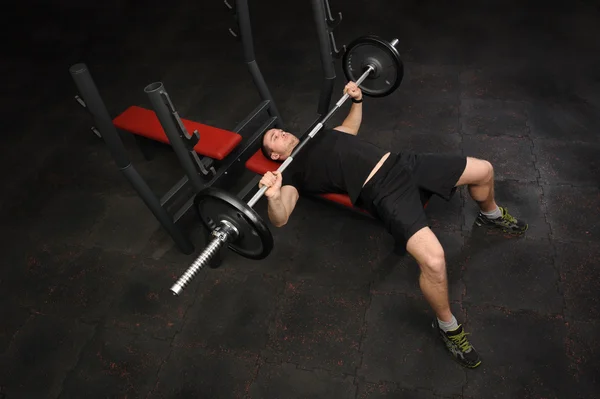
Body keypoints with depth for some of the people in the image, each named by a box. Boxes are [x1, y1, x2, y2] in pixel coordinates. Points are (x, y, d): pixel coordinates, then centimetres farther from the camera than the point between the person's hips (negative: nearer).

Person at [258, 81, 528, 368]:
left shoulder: (319, 135, 27)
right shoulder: (293, 171, 2)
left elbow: (351, 127, 45)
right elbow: (280, 218, -13)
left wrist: (357, 99, 28)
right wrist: (273, 195, -35)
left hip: (400, 163, 8)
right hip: (382, 191, -8)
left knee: (483, 170, 9)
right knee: (433, 259, -32)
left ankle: (491, 216, 45)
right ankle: (446, 325, -1)